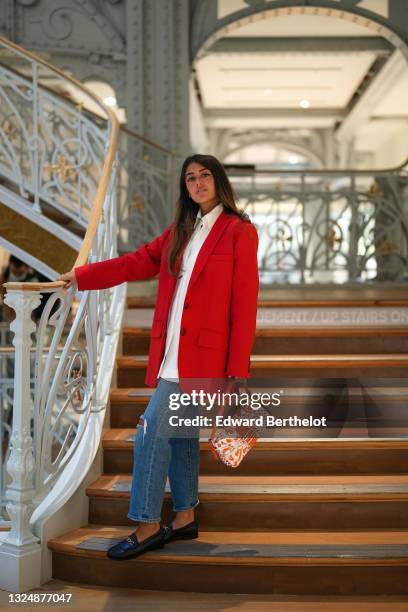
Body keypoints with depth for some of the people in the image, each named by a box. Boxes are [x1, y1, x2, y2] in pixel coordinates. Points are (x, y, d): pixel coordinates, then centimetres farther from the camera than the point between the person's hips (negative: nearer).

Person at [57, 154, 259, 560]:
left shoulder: (239, 232, -7)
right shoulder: (181, 230, 15)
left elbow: (244, 303, -10)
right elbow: (141, 261, 20)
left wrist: (238, 370, -13)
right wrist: (82, 276, 15)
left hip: (201, 354, -7)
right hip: (173, 352, 7)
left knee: (152, 431, -9)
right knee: (178, 431, 13)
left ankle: (147, 526, 3)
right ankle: (185, 518, 26)